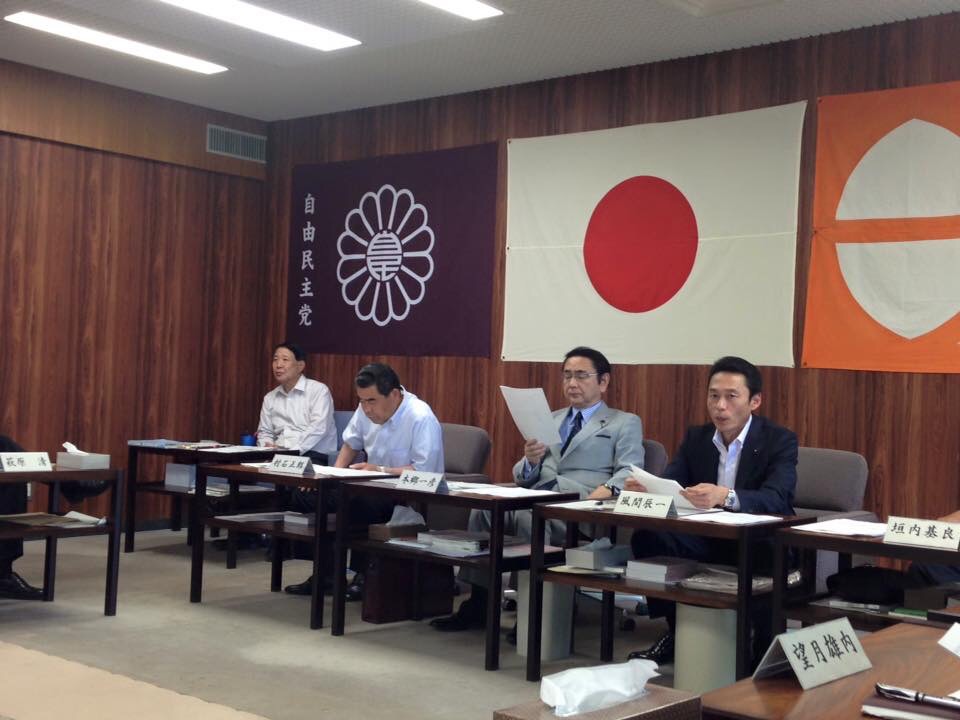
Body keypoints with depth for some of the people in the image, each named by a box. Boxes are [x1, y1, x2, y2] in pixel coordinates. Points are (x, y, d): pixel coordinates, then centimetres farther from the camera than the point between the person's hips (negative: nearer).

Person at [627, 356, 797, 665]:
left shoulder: (780, 440, -9)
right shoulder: (696, 437, 6)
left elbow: (776, 498, -26)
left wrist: (724, 496, -46)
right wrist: (645, 489, -29)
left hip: (759, 544, -4)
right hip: (707, 541, 5)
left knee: (767, 553, -38)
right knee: (647, 537, -21)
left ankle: (767, 645, -13)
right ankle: (678, 632, -1)